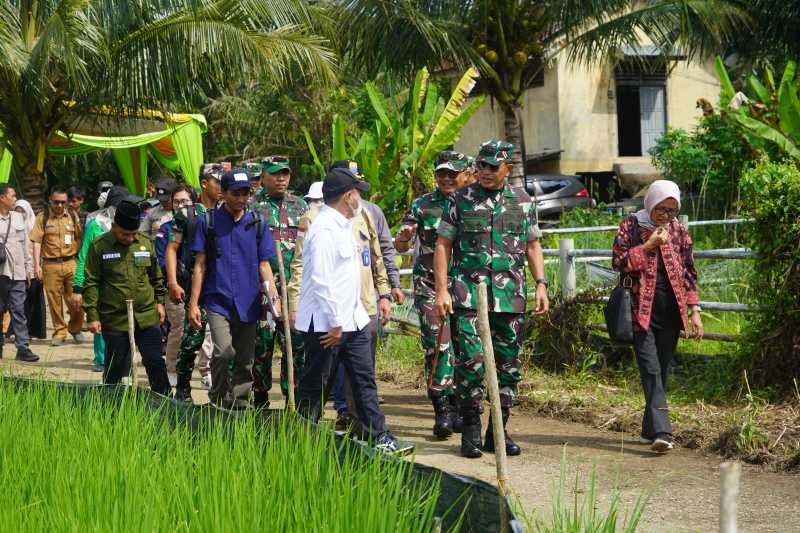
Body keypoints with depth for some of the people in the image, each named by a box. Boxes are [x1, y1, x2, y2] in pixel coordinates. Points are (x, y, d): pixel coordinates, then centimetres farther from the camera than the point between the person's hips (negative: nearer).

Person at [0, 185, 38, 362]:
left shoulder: (18, 218, 12)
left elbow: (26, 244, 15)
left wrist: (29, 268, 13)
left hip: (18, 273, 3)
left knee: (18, 311, 0)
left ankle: (23, 348, -2)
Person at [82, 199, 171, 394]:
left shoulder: (146, 242, 5)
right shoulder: (99, 246, -4)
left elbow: (156, 276, 19)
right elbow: (91, 283, -3)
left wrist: (160, 301, 17)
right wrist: (92, 316, -6)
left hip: (147, 317, 3)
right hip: (115, 320, -3)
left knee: (156, 364, 4)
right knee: (116, 370, 5)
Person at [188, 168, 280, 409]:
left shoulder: (257, 223, 8)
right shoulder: (209, 221, 2)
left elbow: (264, 264, 10)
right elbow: (200, 265, 4)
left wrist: (274, 296, -3)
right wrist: (193, 303, 0)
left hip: (248, 304, 3)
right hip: (218, 301, -3)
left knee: (244, 362, 7)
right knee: (223, 352, -18)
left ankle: (240, 406, 19)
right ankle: (217, 403, 0)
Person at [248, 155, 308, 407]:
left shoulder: (300, 206, 15)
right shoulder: (251, 206, 3)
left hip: (295, 289, 3)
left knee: (296, 344, 0)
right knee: (262, 344, 2)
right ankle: (260, 398, 13)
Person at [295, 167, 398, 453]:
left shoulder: (343, 225, 14)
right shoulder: (324, 229, -18)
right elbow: (320, 280, -23)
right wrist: (335, 323, -20)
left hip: (351, 319, 10)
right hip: (326, 322, -10)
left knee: (364, 379, 10)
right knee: (313, 386, 1)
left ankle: (379, 437, 16)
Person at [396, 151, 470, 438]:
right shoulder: (422, 205, 5)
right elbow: (401, 246, 3)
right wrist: (403, 238, -19)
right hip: (430, 285, -1)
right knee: (438, 345, -10)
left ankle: (456, 408, 18)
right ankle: (443, 412, -8)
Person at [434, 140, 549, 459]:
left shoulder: (523, 202, 10)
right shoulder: (460, 200, 3)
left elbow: (533, 245, 16)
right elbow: (443, 245, 3)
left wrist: (541, 283, 5)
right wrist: (442, 290, -5)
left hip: (511, 296, 3)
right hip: (469, 294, -3)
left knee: (509, 366, 6)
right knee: (471, 362, -11)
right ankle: (471, 430, 2)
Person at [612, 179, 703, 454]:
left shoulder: (679, 231, 9)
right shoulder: (631, 226, 1)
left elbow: (689, 272, 12)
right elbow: (619, 262, -6)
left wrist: (695, 311, 5)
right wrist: (648, 245, -14)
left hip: (671, 310, 4)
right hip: (642, 309, -4)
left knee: (662, 370, 6)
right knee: (651, 370, -13)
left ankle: (649, 430, 17)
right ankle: (661, 431, -21)